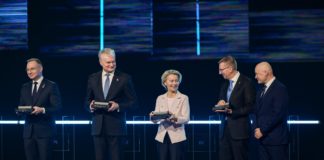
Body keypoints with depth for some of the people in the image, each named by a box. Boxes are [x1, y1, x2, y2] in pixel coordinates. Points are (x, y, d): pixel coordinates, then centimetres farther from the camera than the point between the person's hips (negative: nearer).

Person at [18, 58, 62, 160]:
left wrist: (43, 110, -22)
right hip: (28, 131, 5)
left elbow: (57, 107, -6)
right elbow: (21, 106, 19)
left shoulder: (51, 86, -1)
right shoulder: (25, 87, 16)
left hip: (44, 130, -5)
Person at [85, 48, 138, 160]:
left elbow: (133, 102, 1)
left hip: (116, 126, -3)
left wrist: (118, 106, -15)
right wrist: (90, 105, -7)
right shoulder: (93, 78, 10)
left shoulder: (124, 78, 0)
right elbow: (87, 101, 16)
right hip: (98, 127, 3)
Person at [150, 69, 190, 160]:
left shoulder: (184, 98, 2)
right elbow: (155, 120, 5)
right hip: (162, 137, 3)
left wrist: (175, 118, -27)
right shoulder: (160, 98, 11)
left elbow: (186, 119, -7)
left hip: (177, 137, -3)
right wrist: (153, 116, -18)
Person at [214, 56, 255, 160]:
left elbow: (250, 107, -12)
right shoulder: (225, 84, 16)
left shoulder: (246, 83, -8)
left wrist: (232, 111, -20)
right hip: (225, 128, 7)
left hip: (239, 129, -7)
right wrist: (220, 105, -4)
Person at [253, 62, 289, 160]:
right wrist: (257, 128, 1)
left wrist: (262, 130, -15)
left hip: (276, 138, -8)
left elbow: (278, 114, -18)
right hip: (262, 138, 8)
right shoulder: (261, 91, 17)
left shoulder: (280, 89, -11)